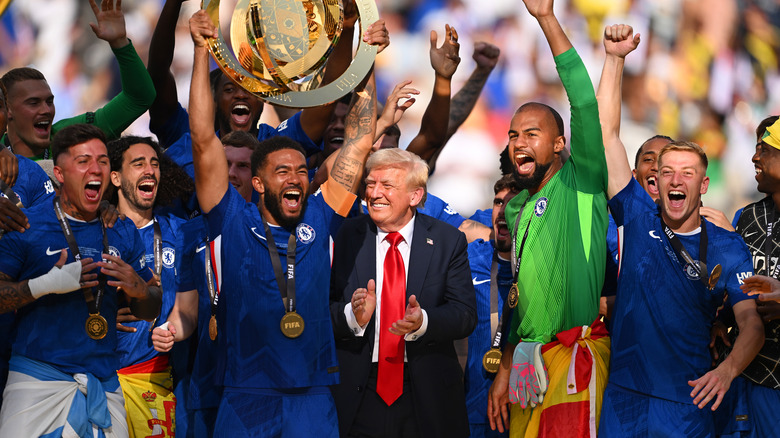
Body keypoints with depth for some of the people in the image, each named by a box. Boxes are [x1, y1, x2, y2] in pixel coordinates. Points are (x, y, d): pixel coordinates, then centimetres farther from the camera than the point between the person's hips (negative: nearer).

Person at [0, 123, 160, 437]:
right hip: (39, 381, -4)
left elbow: (150, 311, 16)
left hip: (104, 384, 4)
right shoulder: (26, 226, -2)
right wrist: (46, 285, -20)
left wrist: (139, 290, -6)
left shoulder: (123, 232, 12)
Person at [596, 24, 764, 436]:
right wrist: (615, 59, -5)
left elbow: (751, 318, -7)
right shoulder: (639, 218, 6)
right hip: (623, 396, 2)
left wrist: (728, 368, -27)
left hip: (687, 402, -1)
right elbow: (607, 134, 2)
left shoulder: (727, 247, 2)